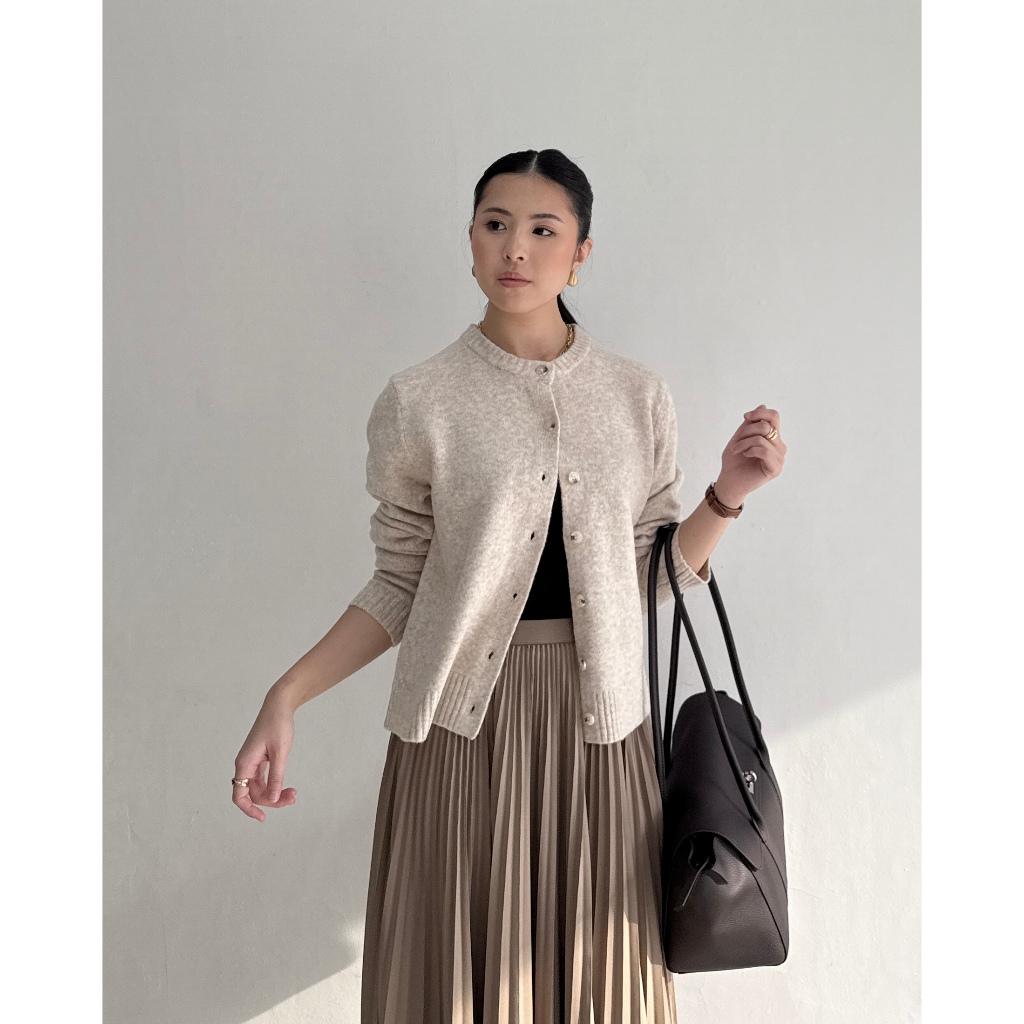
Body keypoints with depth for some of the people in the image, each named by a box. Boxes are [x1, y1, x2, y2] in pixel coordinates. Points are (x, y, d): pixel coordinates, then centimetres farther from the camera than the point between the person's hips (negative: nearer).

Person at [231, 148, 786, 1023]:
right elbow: (400, 586, 2)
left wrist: (728, 494, -7)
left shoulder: (638, 396, 4)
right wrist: (285, 698, -7)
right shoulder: (420, 402, -2)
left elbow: (653, 575, 8)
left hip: (598, 715, 2)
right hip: (466, 714, -2)